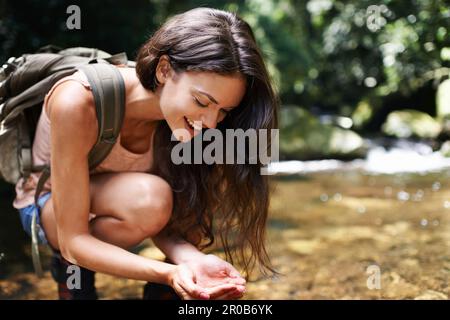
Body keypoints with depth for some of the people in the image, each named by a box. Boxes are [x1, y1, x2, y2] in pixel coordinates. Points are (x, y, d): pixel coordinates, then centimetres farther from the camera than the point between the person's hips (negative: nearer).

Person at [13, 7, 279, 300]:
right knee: (149, 197, -35)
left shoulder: (180, 117, -20)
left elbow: (159, 222, -18)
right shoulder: (79, 102, -36)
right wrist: (168, 273, -46)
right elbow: (72, 241, -33)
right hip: (46, 207, -5)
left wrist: (192, 259, -39)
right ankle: (70, 269, -7)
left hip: (108, 202, 5)